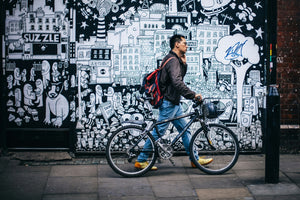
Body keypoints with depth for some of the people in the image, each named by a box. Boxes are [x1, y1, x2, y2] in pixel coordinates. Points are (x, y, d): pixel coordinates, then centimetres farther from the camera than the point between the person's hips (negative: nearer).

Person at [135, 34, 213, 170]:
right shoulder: (173, 60, -19)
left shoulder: (176, 60, 14)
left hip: (174, 102, 10)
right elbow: (177, 83, -31)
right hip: (168, 102, -10)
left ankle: (195, 159, 20)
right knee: (158, 132, -4)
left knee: (184, 129, 13)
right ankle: (141, 161, 5)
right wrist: (193, 95, -31)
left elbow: (181, 75, 18)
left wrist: (184, 63, 3)